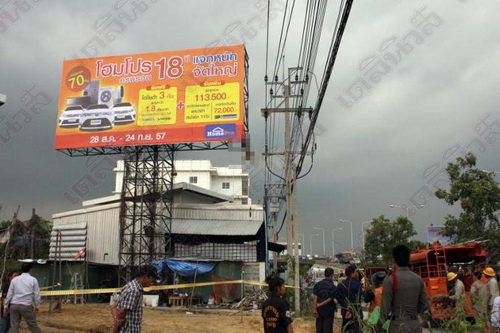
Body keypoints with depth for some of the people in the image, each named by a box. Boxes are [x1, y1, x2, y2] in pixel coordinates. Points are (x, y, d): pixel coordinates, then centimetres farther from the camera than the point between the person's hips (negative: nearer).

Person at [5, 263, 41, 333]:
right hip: (26, 306, -3)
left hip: (14, 305, 3)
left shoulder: (14, 279, 8)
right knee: (33, 326, 7)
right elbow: (36, 294, 1)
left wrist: (6, 306, 16)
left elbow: (9, 294, 8)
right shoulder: (33, 279, 0)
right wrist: (37, 305, 11)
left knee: (14, 327, 7)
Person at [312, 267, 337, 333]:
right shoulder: (333, 287, -11)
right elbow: (330, 299, -14)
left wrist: (314, 309, -9)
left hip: (319, 310, 4)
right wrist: (320, 304, -5)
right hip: (328, 310, -3)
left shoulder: (317, 284, 0)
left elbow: (314, 297, -7)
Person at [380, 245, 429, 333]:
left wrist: (382, 323, 4)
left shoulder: (390, 280, -11)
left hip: (398, 325, -5)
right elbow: (425, 305, 9)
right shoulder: (418, 279, 4)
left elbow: (385, 306, -11)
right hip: (416, 325, 5)